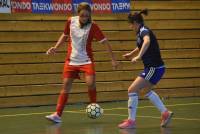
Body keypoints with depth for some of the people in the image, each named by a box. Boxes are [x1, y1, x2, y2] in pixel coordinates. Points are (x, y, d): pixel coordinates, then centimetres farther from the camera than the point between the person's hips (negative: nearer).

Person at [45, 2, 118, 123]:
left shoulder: (92, 26, -14)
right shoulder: (71, 21, -5)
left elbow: (105, 42, -12)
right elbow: (65, 35, 15)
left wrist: (113, 59, -14)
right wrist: (55, 48, 6)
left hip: (86, 60, -3)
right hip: (71, 60, 3)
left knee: (90, 83, -22)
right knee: (66, 85, -1)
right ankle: (58, 115, 1)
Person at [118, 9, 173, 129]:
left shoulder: (144, 30, -15)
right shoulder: (141, 32, 14)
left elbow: (147, 41, -40)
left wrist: (139, 56, -46)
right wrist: (130, 55, 30)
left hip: (154, 68, -10)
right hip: (154, 68, 10)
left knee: (132, 90, -11)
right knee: (147, 90, 30)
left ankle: (131, 121, -5)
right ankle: (165, 113, 33)